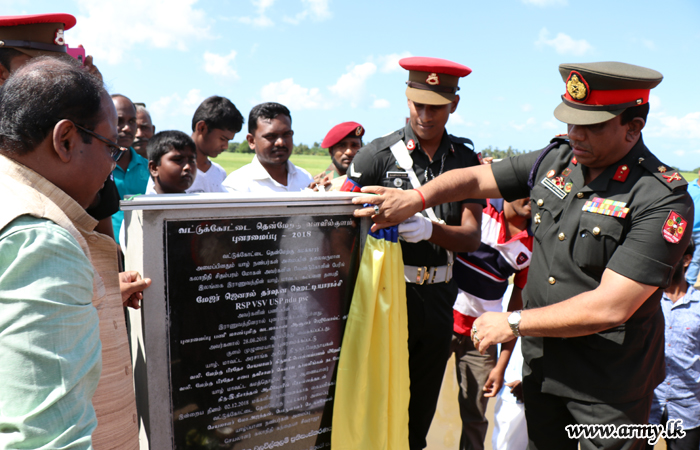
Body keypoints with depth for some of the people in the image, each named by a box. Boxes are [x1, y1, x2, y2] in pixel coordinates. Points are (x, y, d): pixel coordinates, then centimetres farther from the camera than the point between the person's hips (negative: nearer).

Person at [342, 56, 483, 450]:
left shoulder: (466, 159, 4)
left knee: (422, 408, 18)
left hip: (439, 297, 4)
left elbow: (472, 238, -4)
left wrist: (429, 229, -22)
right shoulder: (379, 154, -5)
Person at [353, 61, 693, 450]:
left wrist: (513, 324, -19)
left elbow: (609, 307, -26)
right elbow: (473, 179, 3)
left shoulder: (663, 200, -21)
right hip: (540, 363, 5)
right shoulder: (555, 160, -3)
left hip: (609, 385, -5)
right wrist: (415, 198, -15)